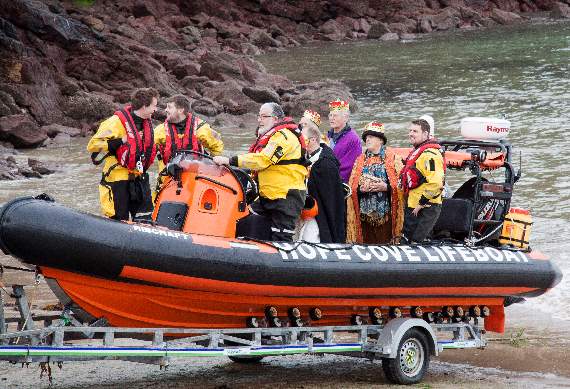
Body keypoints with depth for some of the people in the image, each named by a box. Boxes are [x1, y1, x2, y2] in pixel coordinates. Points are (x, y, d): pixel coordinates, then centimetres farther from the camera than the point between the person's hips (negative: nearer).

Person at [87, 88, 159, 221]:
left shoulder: (147, 122, 9)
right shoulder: (117, 121, -17)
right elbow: (93, 144, -19)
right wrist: (121, 142, -22)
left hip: (139, 177, 7)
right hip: (118, 178, -7)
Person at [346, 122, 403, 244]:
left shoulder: (391, 158, 5)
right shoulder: (360, 160, 15)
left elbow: (399, 185, -1)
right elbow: (352, 187, 11)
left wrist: (385, 187, -16)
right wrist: (361, 189, -9)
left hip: (385, 214, -3)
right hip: (365, 214, 3)